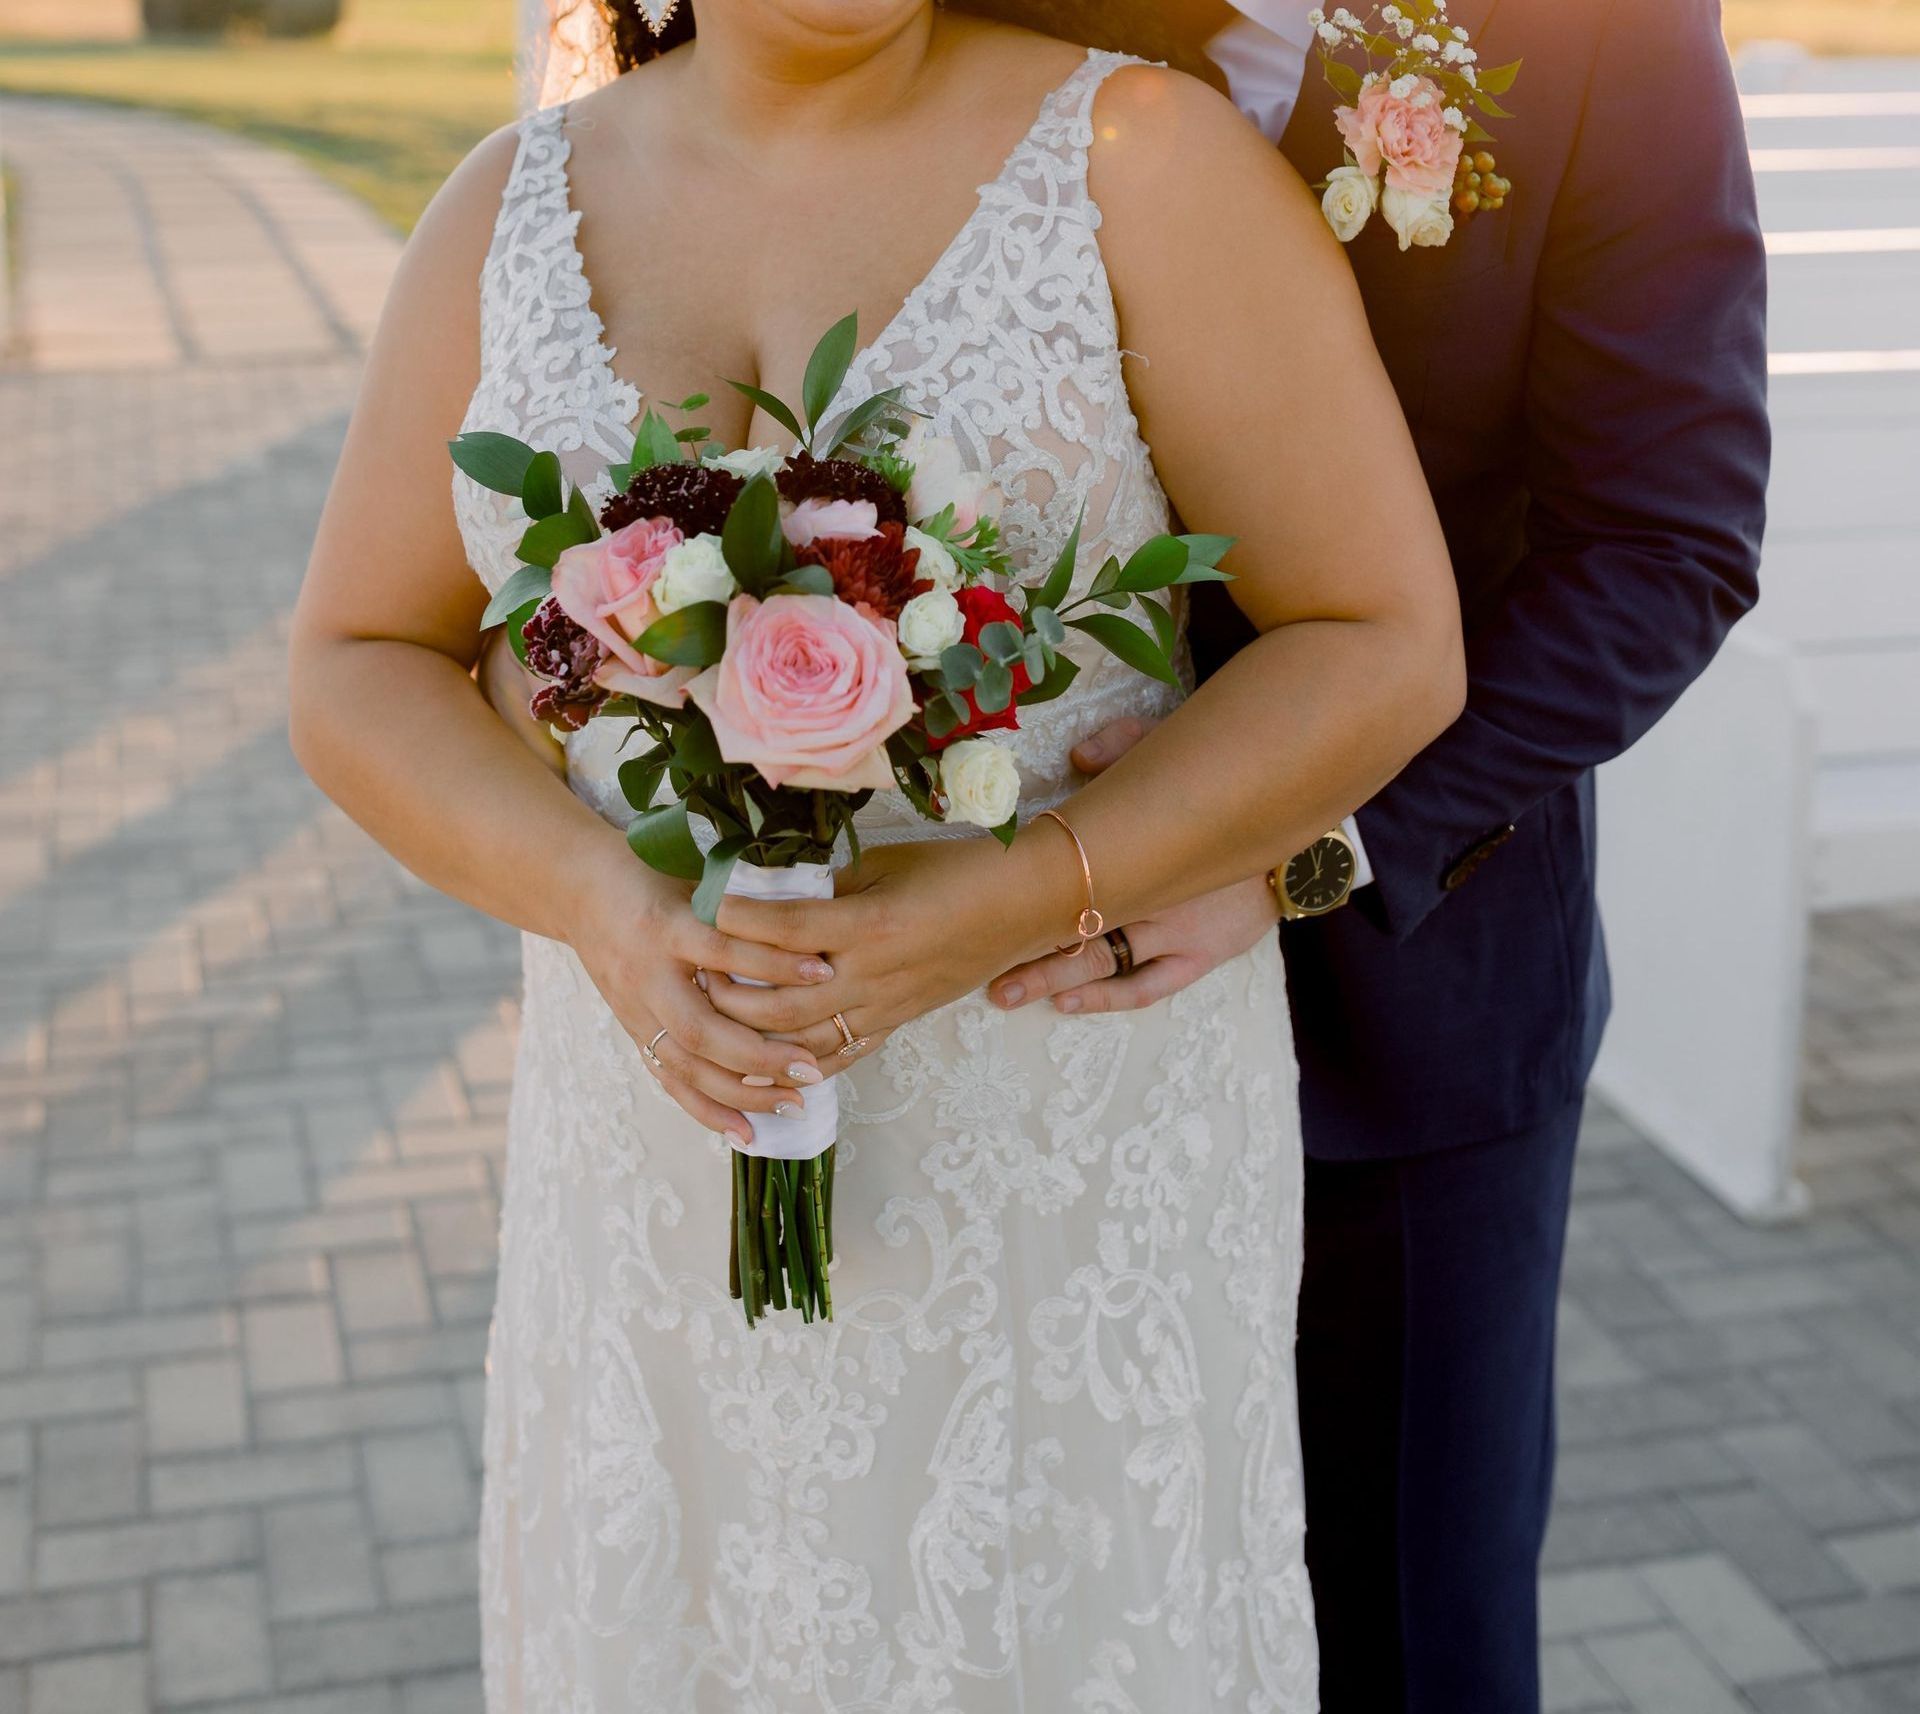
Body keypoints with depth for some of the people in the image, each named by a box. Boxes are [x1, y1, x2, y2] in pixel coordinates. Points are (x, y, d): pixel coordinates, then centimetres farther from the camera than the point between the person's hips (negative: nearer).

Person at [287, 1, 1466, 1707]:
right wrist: (602, 911, -16)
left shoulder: (1144, 159, -11)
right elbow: (359, 669, 3)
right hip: (680, 1131, 4)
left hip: (1073, 1132, -3)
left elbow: (1388, 648, -11)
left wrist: (1008, 901, -23)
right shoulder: (512, 209, 1)